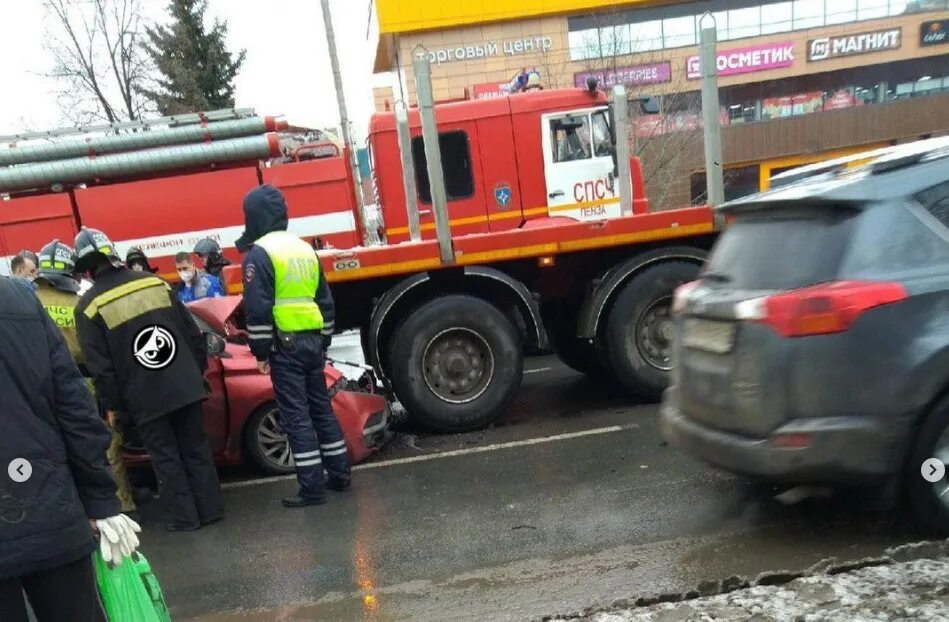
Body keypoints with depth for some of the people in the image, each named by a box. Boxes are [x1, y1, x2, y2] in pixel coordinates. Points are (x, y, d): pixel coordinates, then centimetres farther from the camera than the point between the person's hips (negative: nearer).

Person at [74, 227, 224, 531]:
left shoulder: (89, 306, -6)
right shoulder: (155, 283, 5)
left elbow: (99, 367, -8)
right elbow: (193, 333, 7)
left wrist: (113, 404, 2)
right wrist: (197, 371, 15)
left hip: (144, 397, -3)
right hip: (184, 385, 4)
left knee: (165, 458, 8)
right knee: (196, 448, 13)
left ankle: (184, 517, 14)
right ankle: (210, 509, 18)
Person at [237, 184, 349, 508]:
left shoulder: (259, 253, -9)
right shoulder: (305, 248, 15)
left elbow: (258, 309, -16)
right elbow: (325, 300, 18)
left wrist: (261, 351, -8)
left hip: (285, 345, -7)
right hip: (313, 341, 7)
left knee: (296, 416, -3)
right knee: (321, 408, 14)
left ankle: (312, 487, -2)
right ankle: (339, 474, 20)